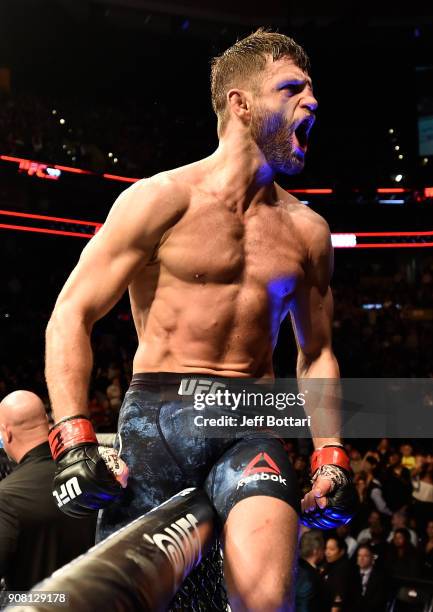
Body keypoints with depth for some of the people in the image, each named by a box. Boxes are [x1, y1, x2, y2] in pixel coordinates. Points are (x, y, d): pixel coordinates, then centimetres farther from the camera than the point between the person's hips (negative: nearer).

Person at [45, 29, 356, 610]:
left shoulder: (308, 230, 10)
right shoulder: (163, 198, -2)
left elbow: (316, 353, 21)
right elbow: (71, 316, -4)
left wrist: (332, 458, 11)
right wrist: (74, 441, -14)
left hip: (249, 427, 2)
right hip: (158, 414, -2)